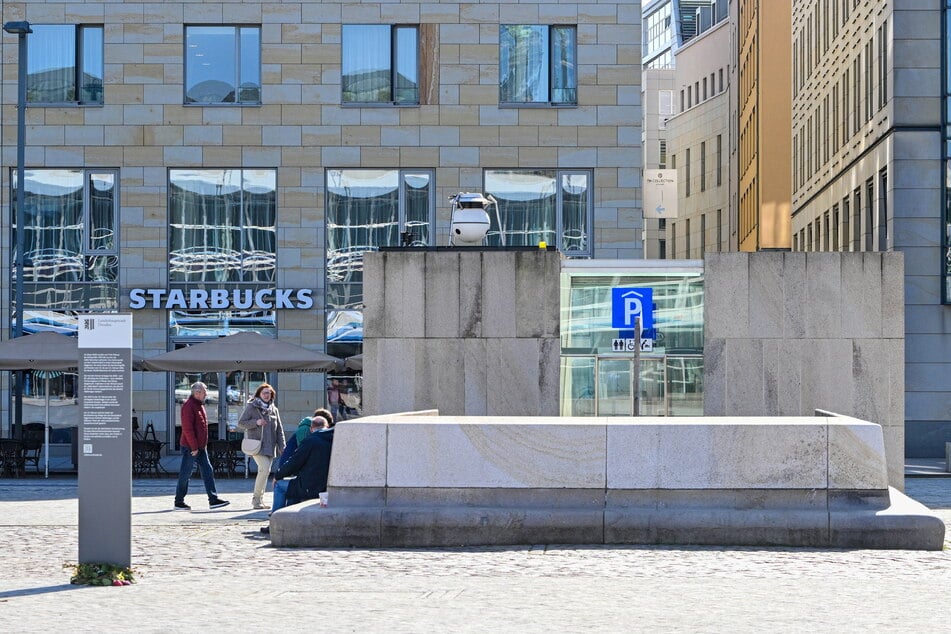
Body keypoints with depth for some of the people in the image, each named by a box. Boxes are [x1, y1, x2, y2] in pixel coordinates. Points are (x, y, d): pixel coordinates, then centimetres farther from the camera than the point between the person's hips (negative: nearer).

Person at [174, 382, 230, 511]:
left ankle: (213, 499, 5)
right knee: (185, 474, -1)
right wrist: (194, 447, -20)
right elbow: (187, 428, -20)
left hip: (200, 447, 9)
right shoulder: (188, 406, -15)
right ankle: (179, 502, 8)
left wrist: (203, 445, 16)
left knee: (208, 471, 5)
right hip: (190, 447, -9)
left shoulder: (199, 405, 15)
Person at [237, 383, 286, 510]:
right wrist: (256, 422, -16)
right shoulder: (251, 407, 0)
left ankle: (260, 500, 15)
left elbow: (279, 430, 15)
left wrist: (282, 447, 6)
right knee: (265, 469, -18)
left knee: (264, 471, 7)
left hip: (270, 446, 5)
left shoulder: (274, 409, 14)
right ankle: (256, 498, -10)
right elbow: (240, 423, -1)